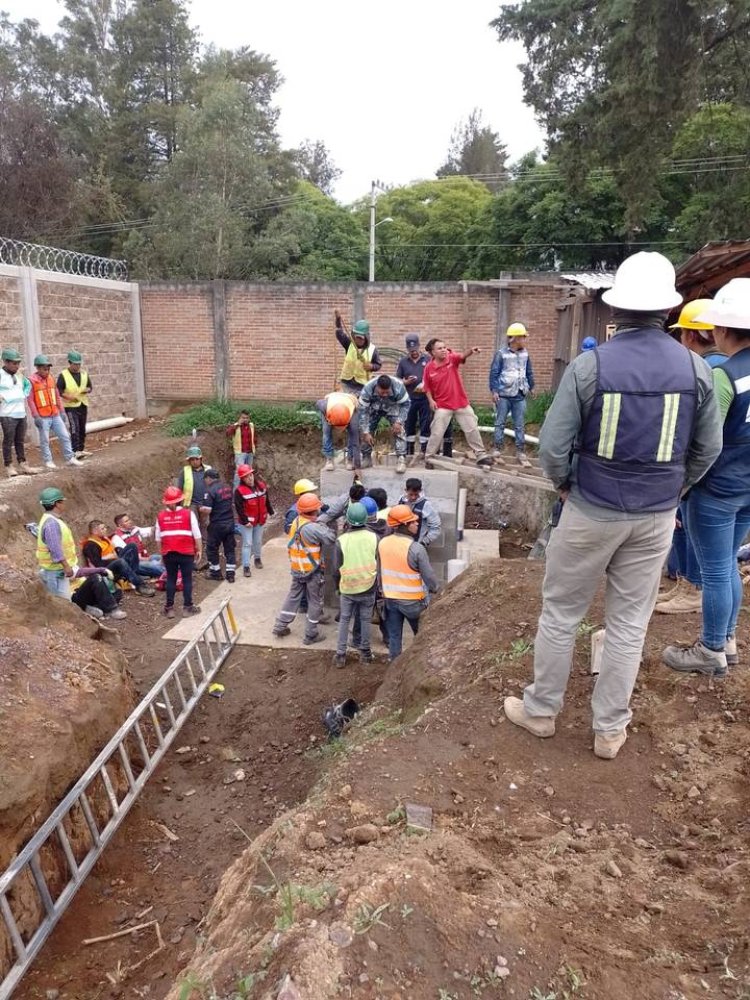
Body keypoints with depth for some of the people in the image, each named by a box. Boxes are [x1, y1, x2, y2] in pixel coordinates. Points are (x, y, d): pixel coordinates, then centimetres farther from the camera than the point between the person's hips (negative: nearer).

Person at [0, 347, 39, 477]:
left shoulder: (19, 375, 12)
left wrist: (24, 395, 15)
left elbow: (28, 385, 30)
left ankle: (22, 464, 18)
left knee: (20, 441, 12)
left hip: (21, 413, 7)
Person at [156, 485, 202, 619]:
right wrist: (199, 550, 5)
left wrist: (162, 551, 17)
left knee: (171, 579, 12)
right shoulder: (188, 513, -6)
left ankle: (169, 608, 14)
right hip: (186, 552, -2)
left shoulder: (160, 516, 1)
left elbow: (158, 538, 5)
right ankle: (188, 607, 11)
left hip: (168, 553, 2)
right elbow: (197, 535, -6)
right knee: (187, 579, 7)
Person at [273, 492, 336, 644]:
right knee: (315, 602, 9)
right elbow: (331, 539, -23)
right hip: (312, 571, -7)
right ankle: (311, 635, 18)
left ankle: (280, 626, 29)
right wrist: (324, 527, -6)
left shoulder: (296, 521, -3)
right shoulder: (313, 528, -27)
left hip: (297, 569, 7)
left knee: (293, 596, 22)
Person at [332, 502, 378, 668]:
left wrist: (337, 587, 12)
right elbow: (380, 563, -3)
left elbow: (336, 569, -6)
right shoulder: (374, 537, -11)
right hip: (369, 588, 1)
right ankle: (365, 652, 27)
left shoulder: (341, 540, -14)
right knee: (365, 620, 16)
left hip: (347, 589, -1)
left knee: (344, 620, 14)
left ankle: (340, 655, 18)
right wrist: (377, 585, 10)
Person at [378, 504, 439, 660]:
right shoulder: (416, 548, -23)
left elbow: (379, 571, 6)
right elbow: (429, 576, -16)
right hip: (412, 601, -4)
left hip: (390, 599, 4)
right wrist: (435, 589, 4)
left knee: (394, 636, 14)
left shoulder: (383, 543, -6)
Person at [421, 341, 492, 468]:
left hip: (462, 403, 1)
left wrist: (470, 351, -50)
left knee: (472, 429, 5)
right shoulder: (429, 368, -7)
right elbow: (427, 387, 5)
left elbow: (462, 357, -29)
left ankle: (481, 455, 16)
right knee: (436, 433, 0)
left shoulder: (451, 359, -7)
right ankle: (428, 458, 15)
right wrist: (431, 400, -10)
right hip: (443, 406, -1)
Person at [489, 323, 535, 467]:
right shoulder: (501, 353, -7)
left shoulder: (525, 353, 7)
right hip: (503, 395, -4)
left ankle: (521, 453, 10)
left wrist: (531, 387, 20)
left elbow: (529, 372, 16)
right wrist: (494, 391, -12)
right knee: (500, 423, 4)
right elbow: (494, 373, -7)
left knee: (520, 426, 5)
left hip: (520, 396, 4)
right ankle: (497, 451, 12)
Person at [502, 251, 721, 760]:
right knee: (630, 622, 13)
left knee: (561, 612, 14)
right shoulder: (696, 368, -4)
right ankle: (610, 728, 27)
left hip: (592, 510, -3)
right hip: (657, 516, 3)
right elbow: (708, 448, 4)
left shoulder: (589, 365, -14)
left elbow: (553, 445, -14)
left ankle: (541, 709, 29)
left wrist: (565, 484, 6)